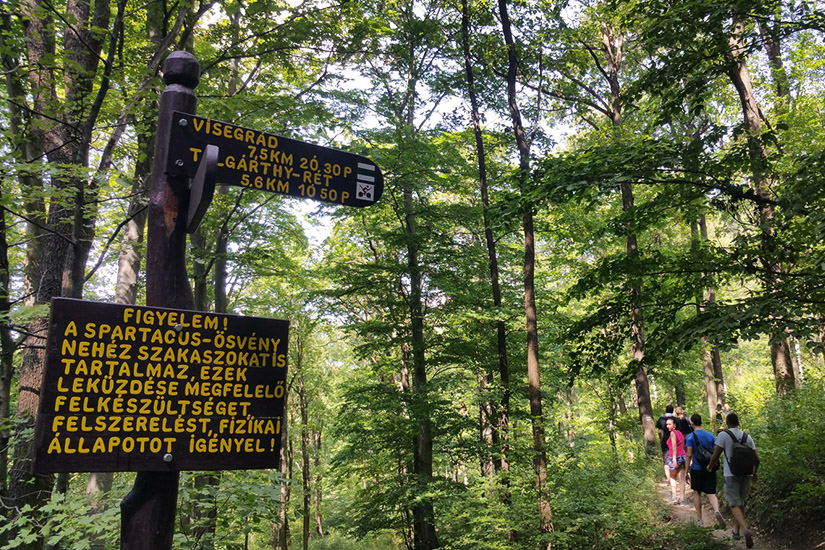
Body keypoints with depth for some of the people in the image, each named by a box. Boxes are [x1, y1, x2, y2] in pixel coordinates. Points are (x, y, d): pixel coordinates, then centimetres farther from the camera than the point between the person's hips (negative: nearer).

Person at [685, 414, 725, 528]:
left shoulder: (690, 437, -8)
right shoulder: (710, 435, 5)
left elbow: (689, 455, -11)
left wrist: (687, 470, -5)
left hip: (697, 468, -3)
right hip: (710, 469, 3)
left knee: (697, 493, 11)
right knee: (711, 493, 4)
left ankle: (699, 520, 14)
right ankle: (716, 510, -25)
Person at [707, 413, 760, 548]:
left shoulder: (723, 435, -9)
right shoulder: (747, 437, 5)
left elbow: (715, 456, -10)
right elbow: (757, 458, 6)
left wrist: (710, 466, 10)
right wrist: (754, 473, 24)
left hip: (731, 476, -5)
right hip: (746, 475, 5)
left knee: (734, 505, -3)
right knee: (741, 503, 20)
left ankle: (745, 530, -25)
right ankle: (737, 531, 28)